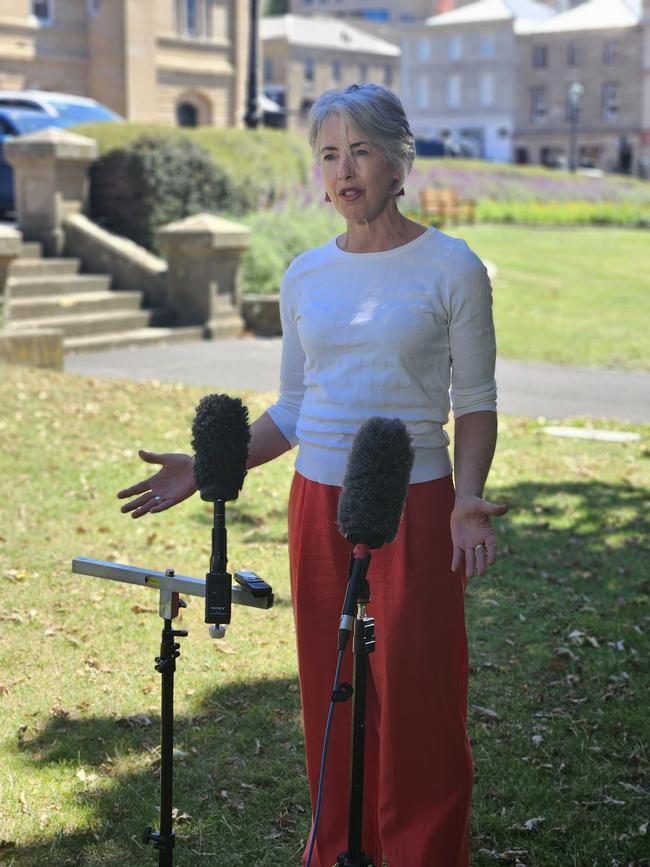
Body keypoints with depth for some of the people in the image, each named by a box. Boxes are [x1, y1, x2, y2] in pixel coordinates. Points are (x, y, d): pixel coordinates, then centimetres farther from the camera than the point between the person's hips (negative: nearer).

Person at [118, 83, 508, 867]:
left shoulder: (451, 268, -4)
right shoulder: (306, 276, 8)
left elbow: (475, 402, -1)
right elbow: (293, 411, 13)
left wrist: (468, 499, -16)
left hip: (414, 507, -3)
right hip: (318, 507, 4)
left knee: (416, 704, 1)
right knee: (329, 702, 9)